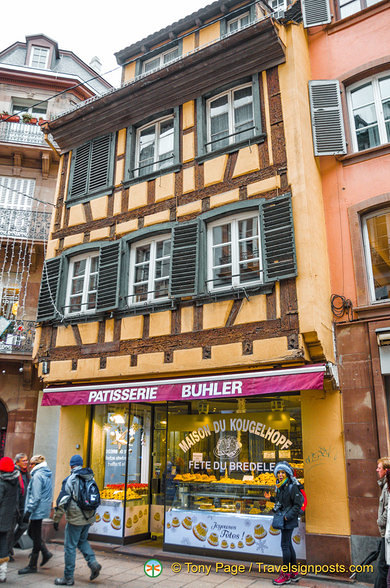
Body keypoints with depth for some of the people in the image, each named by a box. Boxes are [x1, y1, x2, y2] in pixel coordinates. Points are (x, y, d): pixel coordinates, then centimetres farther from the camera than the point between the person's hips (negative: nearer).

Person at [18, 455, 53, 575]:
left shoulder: (37, 475, -18)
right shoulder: (47, 475, 11)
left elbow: (35, 497, -22)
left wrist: (28, 512, -18)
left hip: (37, 510, -9)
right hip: (43, 510, 9)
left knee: (36, 538, 2)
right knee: (31, 532, 21)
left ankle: (32, 566, 13)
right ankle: (46, 553, 23)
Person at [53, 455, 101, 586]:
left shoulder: (70, 480, -12)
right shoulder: (91, 478, 6)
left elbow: (62, 502, -14)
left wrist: (56, 519, -4)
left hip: (75, 519, -6)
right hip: (89, 517, 6)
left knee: (70, 546, 5)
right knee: (82, 541, 24)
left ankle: (68, 578, 12)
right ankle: (93, 562, 8)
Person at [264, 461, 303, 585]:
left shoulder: (293, 487, -16)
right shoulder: (280, 487, 8)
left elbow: (297, 505, -16)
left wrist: (287, 516, -20)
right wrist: (270, 498, 7)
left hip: (289, 520, -9)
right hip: (283, 519, 9)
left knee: (285, 545, -4)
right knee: (288, 545, 15)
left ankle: (286, 575, 6)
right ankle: (294, 574, 27)